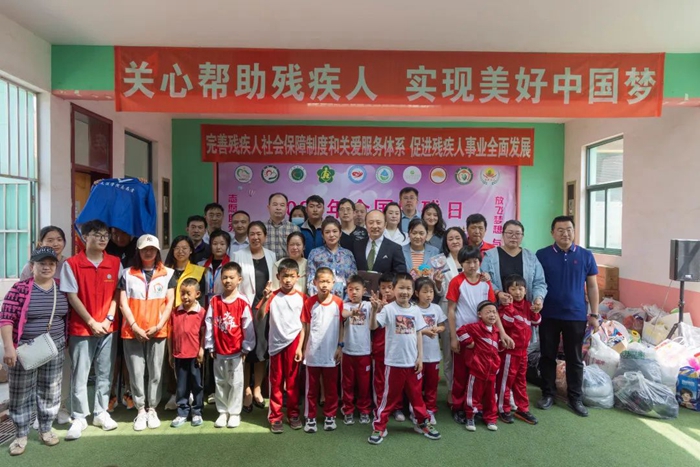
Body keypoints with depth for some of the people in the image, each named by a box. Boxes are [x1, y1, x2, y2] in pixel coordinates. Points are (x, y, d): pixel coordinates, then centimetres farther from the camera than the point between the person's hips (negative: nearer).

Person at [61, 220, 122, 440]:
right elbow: (72, 297, -7)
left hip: (108, 328, 3)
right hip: (81, 328, -3)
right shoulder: (72, 264, -5)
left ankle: (101, 413, 23)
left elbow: (117, 294, 4)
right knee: (79, 375, 4)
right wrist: (92, 322, -10)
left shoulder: (115, 263, 4)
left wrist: (108, 319, -7)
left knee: (105, 374, 10)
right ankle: (79, 418, 17)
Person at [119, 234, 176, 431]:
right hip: (133, 331, 0)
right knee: (136, 372, 4)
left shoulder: (167, 274, 6)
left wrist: (158, 326, -8)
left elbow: (170, 302, 2)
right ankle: (140, 410, 16)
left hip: (158, 331, 0)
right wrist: (135, 327, -9)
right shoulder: (128, 274, 6)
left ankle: (152, 409, 18)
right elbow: (123, 303, 1)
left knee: (155, 372, 6)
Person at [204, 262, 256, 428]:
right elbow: (209, 324, 1)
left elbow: (248, 326, -7)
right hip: (219, 350, 3)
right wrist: (210, 346, 1)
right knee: (220, 382, 14)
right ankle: (223, 412, 27)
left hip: (236, 351, -3)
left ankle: (234, 413, 20)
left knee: (236, 383, 7)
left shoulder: (243, 302, -10)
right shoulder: (214, 301, -1)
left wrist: (246, 347, -5)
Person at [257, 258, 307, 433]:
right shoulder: (273, 296, -4)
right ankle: (275, 417, 21)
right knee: (276, 382, 10)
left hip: (293, 343, 0)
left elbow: (303, 324, 1)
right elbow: (259, 318, -14)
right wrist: (264, 299, -28)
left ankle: (293, 414, 26)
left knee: (292, 381, 12)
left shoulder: (301, 297, -2)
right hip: (276, 344, 0)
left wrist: (300, 347, -3)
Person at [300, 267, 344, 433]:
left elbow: (340, 326, 3)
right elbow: (305, 328, -1)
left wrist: (340, 346, -1)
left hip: (331, 353, 1)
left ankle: (330, 416, 29)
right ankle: (310, 417, 25)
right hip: (313, 353, -1)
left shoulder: (338, 303, -4)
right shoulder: (309, 303, -6)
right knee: (312, 388, 12)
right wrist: (303, 349, -1)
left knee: (331, 388, 13)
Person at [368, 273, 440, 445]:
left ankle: (423, 423, 36)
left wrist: (420, 357, 3)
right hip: (394, 362, -4)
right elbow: (373, 326, -21)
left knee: (416, 394, 18)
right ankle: (379, 427, 20)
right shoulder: (388, 309, -10)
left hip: (412, 362, 4)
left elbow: (418, 334, 7)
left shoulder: (415, 310, 3)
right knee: (390, 396, 6)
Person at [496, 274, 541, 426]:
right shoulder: (506, 306, -13)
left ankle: (522, 409, 29)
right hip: (509, 349, -7)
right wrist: (508, 306, -33)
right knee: (505, 379, 3)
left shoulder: (527, 305, 7)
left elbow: (536, 322, 14)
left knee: (521, 380, 17)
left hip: (523, 349, 7)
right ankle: (503, 409, 16)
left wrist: (536, 312, -5)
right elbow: (506, 322, -27)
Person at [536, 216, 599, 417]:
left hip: (576, 316, 1)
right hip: (548, 315, 0)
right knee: (547, 356, 9)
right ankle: (548, 393, 24)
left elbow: (592, 286, 5)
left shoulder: (586, 256, 1)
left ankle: (575, 398, 23)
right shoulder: (542, 255, -3)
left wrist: (594, 314, 3)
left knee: (575, 358, 10)